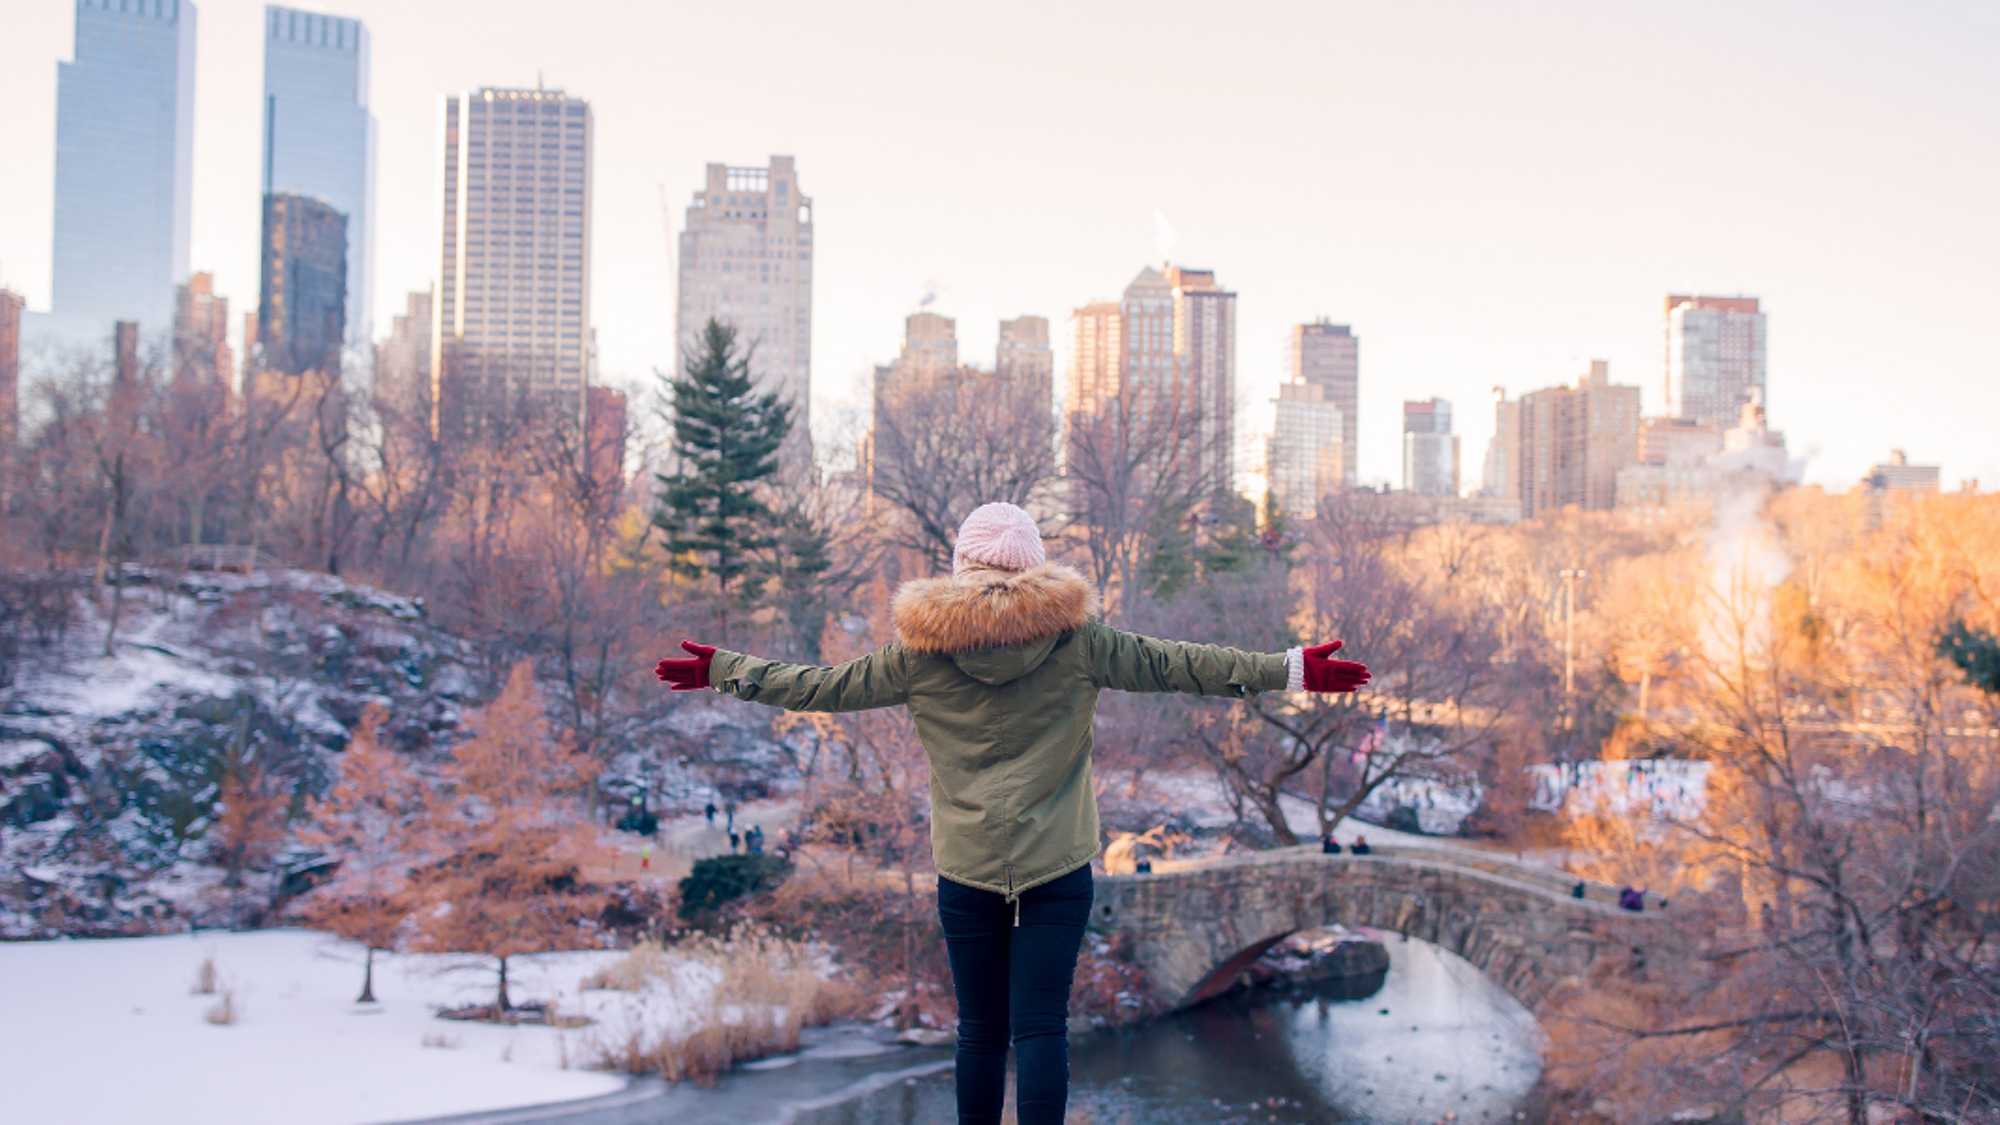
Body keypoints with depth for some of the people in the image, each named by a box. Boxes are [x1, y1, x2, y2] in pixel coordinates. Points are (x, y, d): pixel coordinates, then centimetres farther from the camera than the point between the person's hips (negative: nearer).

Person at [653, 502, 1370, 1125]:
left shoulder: (923, 649, 0)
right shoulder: (1073, 638, -2)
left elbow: (828, 686, 8)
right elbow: (1174, 665, -1)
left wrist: (721, 671, 21)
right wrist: (1294, 671, 3)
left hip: (965, 871, 1)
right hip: (1057, 869, -1)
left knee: (980, 1031, 10)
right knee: (1042, 1026, -1)